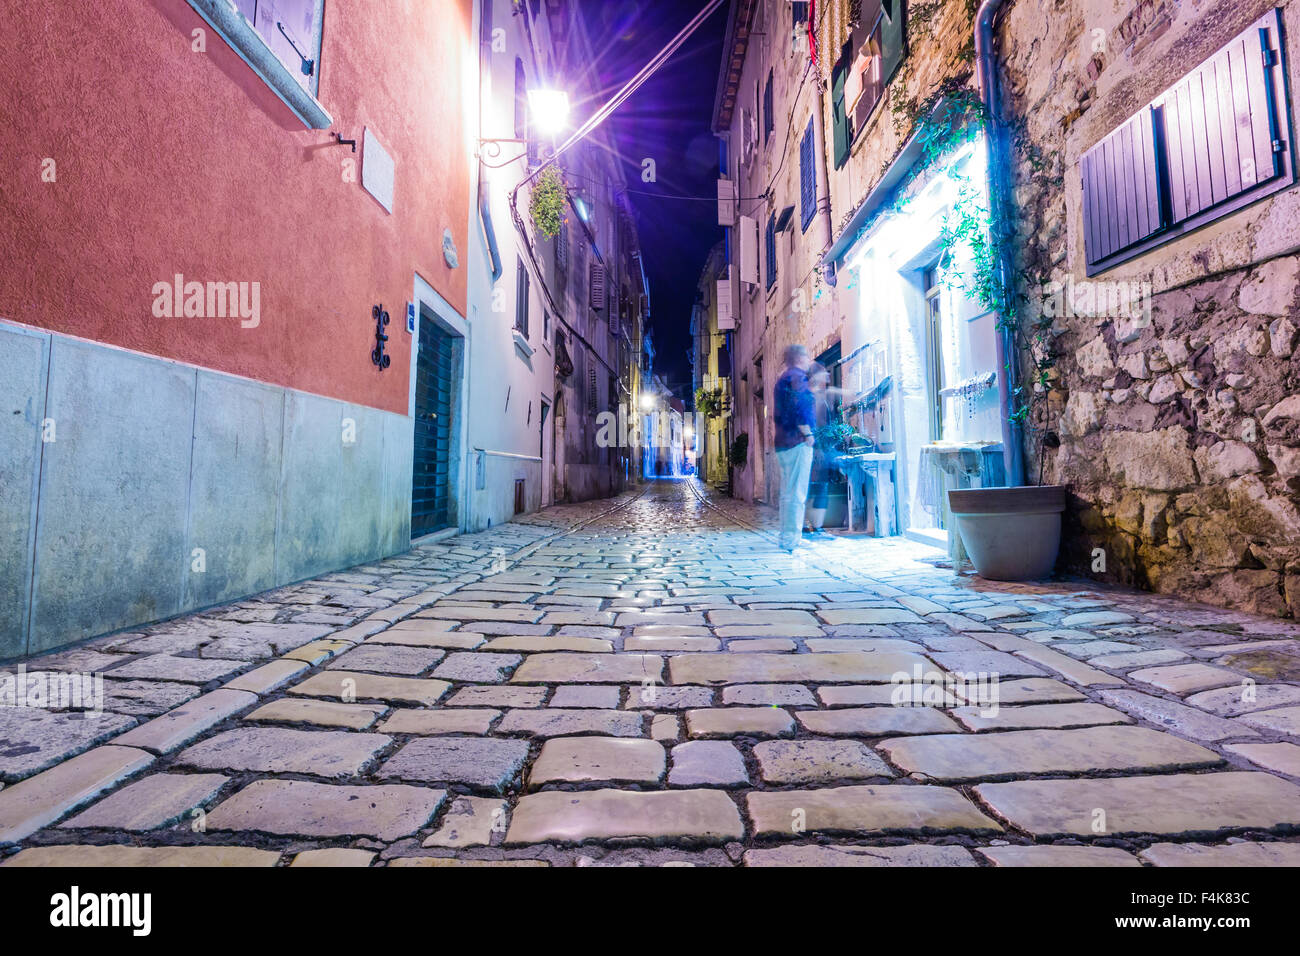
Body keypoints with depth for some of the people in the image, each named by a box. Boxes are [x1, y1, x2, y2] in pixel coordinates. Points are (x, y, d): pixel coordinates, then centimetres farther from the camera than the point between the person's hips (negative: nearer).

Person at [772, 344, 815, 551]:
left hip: (783, 442, 10)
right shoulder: (797, 376, -7)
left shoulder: (783, 378, 24)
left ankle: (787, 537, 17)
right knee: (796, 493, -11)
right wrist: (808, 433, -17)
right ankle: (791, 539, -11)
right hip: (797, 442, -10)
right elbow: (799, 406, -20)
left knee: (788, 493, 13)